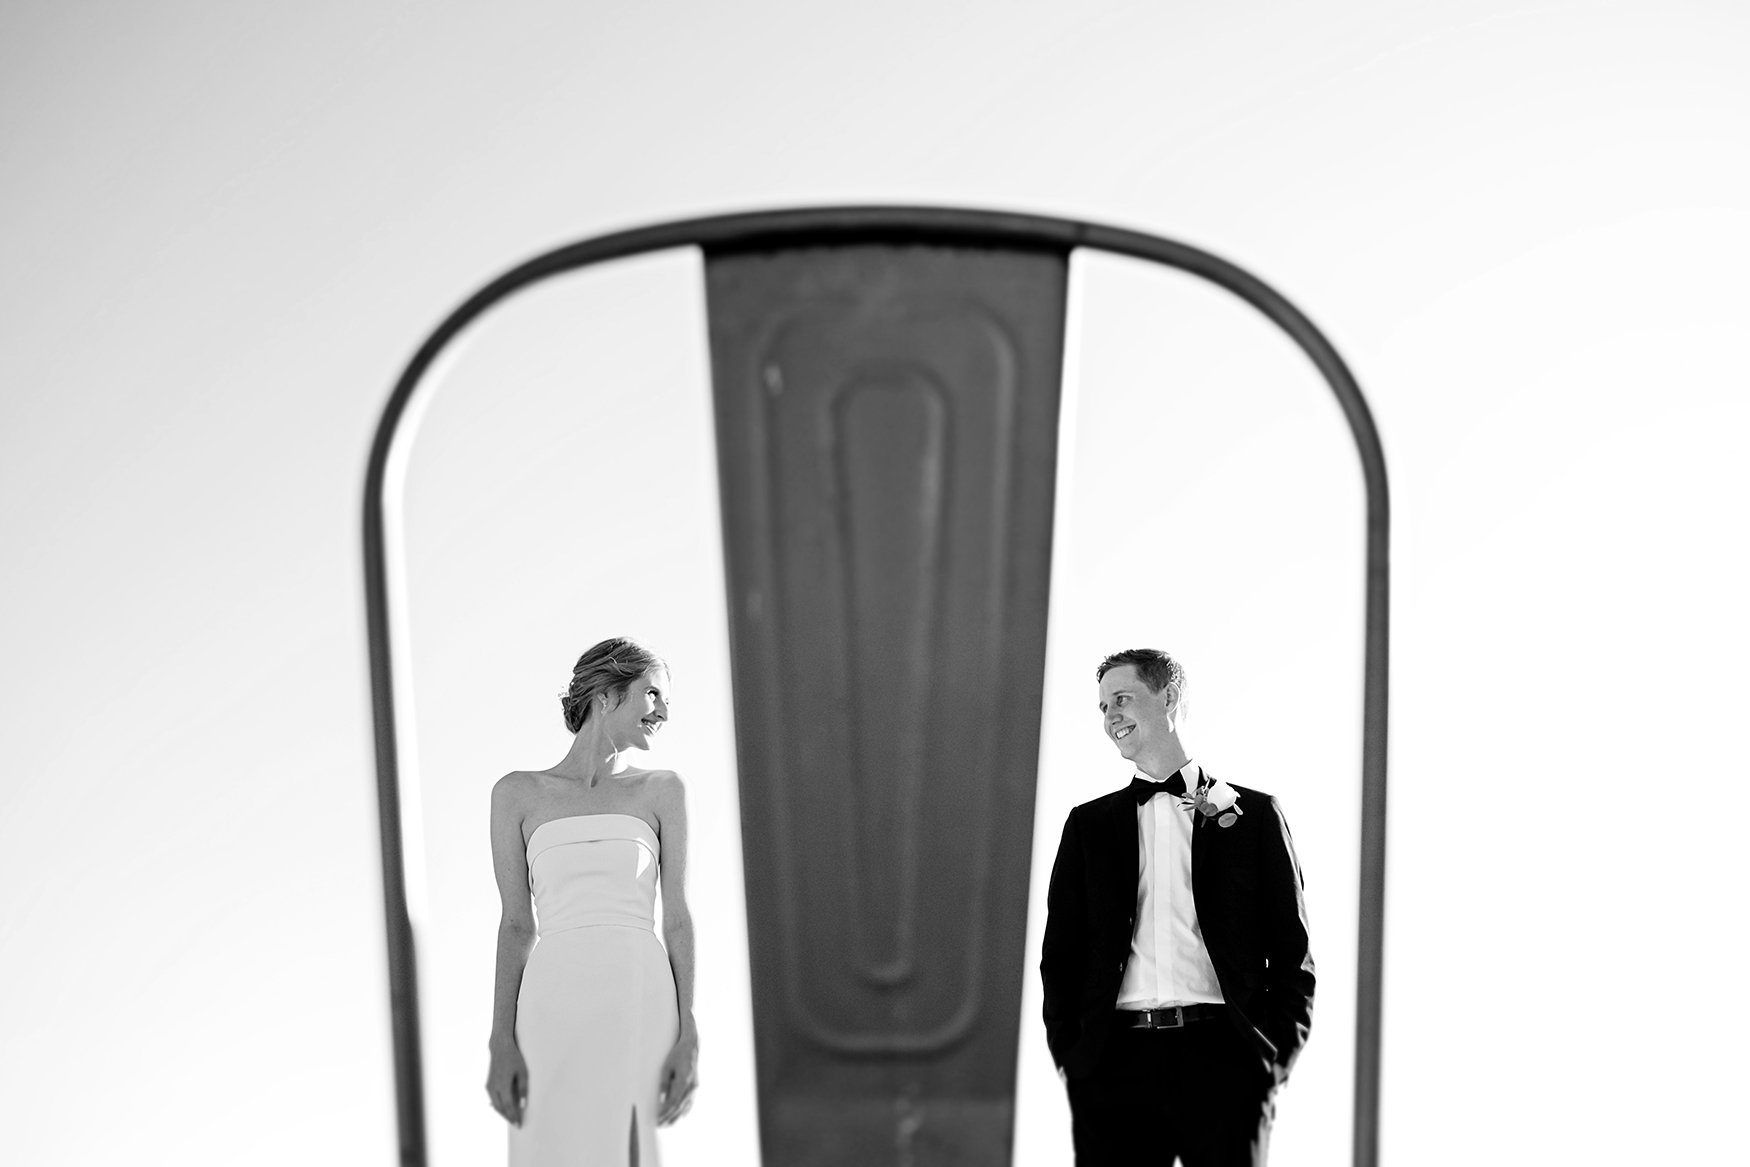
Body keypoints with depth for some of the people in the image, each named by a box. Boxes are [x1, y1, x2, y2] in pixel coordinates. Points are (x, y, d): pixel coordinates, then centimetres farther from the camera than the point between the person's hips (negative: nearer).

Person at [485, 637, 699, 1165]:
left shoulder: (661, 790, 15)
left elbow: (676, 917, 9)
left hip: (643, 1002, 0)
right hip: (555, 1002, 0)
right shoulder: (518, 794, 13)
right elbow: (515, 924, 9)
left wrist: (689, 1035, -1)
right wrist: (501, 1041, -1)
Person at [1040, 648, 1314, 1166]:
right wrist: (1069, 1057, 2)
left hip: (1223, 1062, -2)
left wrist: (1277, 1059, -2)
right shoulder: (1089, 824, 17)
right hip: (1114, 1065, 2)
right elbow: (1060, 953, 15)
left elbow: (1292, 954, 9)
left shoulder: (1253, 813, 11)